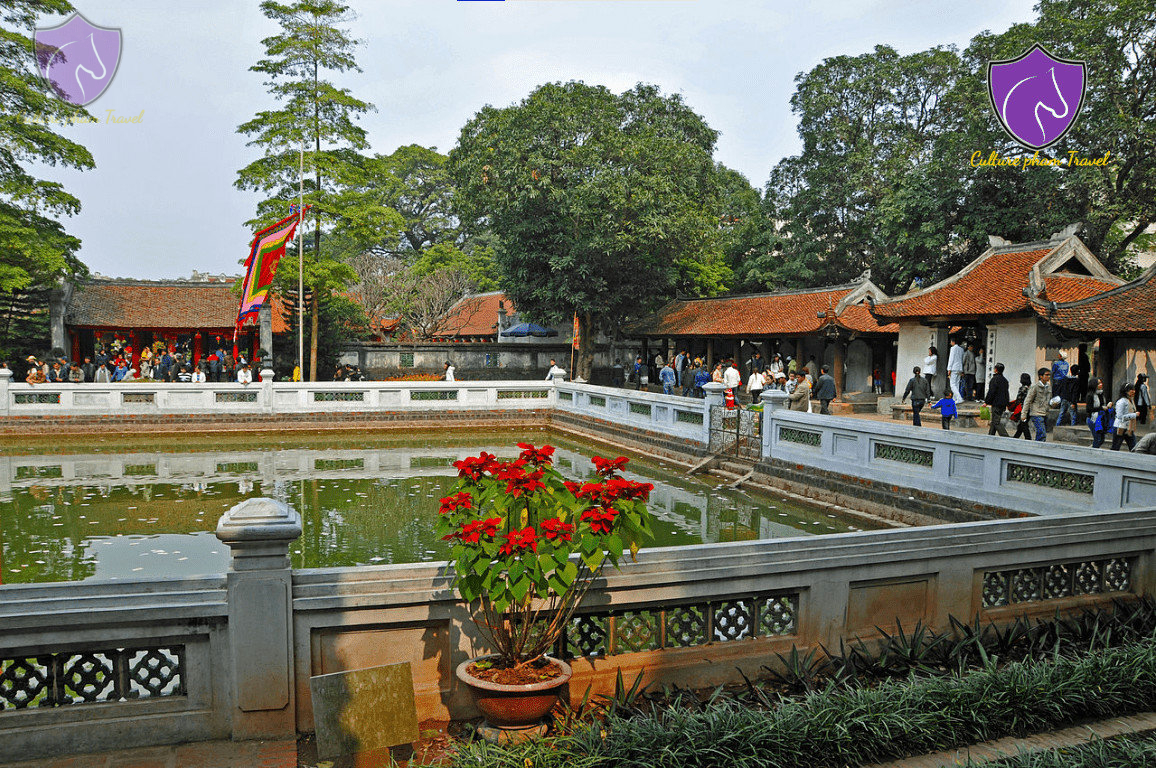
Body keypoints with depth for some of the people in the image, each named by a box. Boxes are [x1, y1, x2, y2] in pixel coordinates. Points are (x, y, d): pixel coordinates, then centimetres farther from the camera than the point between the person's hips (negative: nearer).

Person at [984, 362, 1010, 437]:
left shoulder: (995, 379, -13)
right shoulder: (1005, 380, 15)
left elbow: (991, 392, -16)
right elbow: (1006, 393, 20)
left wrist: (986, 402, -9)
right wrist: (1006, 404, 24)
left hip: (996, 404, -9)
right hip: (1003, 404, 9)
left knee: (996, 422, -8)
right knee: (993, 422, 15)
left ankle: (1005, 437, -17)